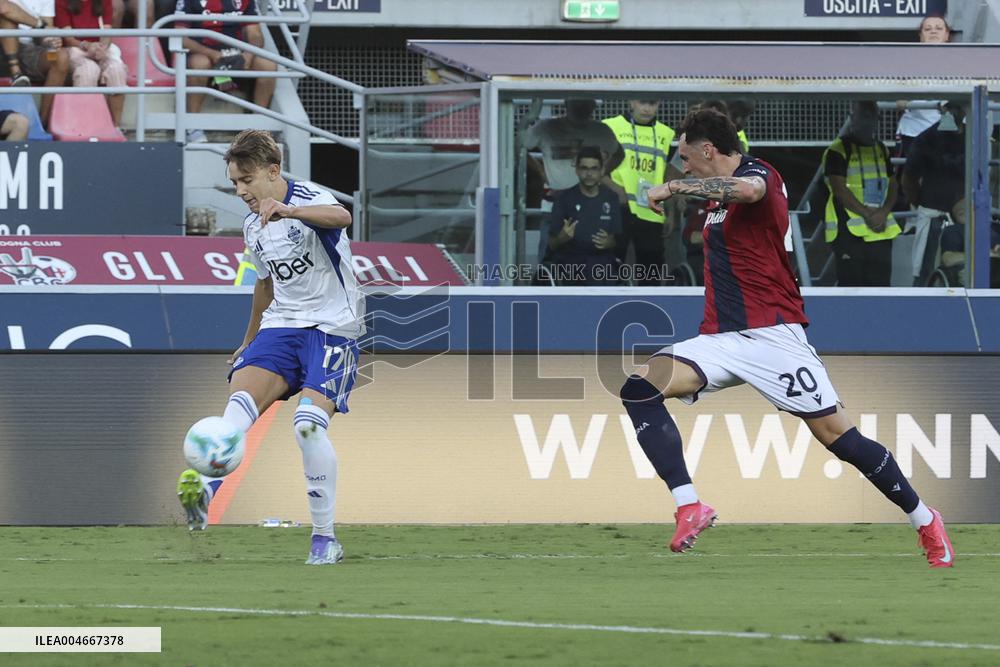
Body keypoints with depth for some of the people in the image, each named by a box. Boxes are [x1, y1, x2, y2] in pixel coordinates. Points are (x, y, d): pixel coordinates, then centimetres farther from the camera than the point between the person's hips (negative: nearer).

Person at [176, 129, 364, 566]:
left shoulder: (309, 199, -12)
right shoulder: (253, 227, 12)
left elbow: (341, 217, -37)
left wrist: (288, 211, -55)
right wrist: (247, 344, 36)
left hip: (333, 327, -6)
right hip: (282, 324, 6)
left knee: (308, 423, -23)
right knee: (242, 394, -23)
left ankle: (325, 539, -11)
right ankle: (205, 487, -48)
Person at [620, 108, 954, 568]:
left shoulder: (759, 174, -7)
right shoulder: (720, 194, 20)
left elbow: (746, 189, -35)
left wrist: (673, 187, -25)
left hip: (772, 336, -8)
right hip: (721, 337, 8)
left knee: (836, 435, -8)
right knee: (640, 388, -17)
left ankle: (925, 522, 12)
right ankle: (689, 508, -26)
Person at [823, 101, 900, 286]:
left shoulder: (882, 150, 17)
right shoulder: (838, 150, -5)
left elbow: (893, 186, 15)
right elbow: (840, 190, -13)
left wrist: (883, 213, -5)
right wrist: (868, 214, -15)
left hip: (881, 230, 6)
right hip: (849, 231, -6)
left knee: (881, 283, 4)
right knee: (851, 286, -8)